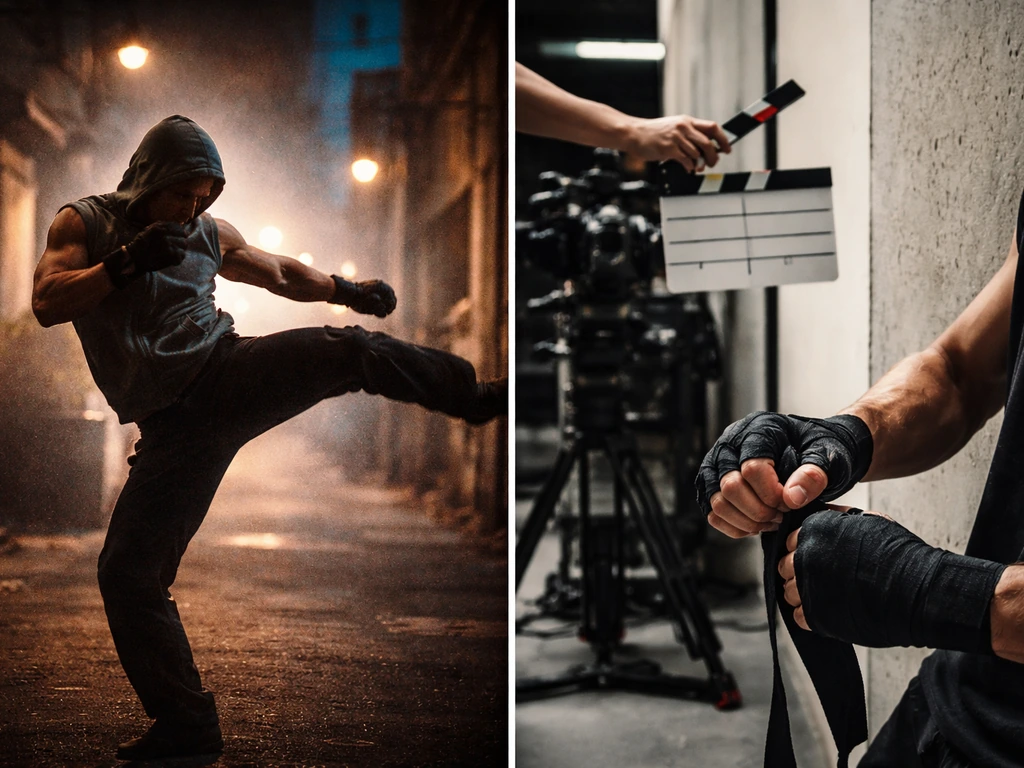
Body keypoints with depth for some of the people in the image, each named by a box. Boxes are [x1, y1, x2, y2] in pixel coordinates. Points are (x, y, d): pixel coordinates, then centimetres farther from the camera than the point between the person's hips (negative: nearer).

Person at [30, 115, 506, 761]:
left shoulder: (210, 234, 13)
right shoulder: (85, 223, 4)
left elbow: (281, 273, 29)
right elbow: (47, 305, -13)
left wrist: (347, 290, 19)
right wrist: (126, 262, -23)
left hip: (229, 370, 2)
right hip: (175, 423, -2)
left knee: (350, 351, -22)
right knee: (127, 574, -6)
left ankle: (478, 396, -8)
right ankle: (188, 727, 5)